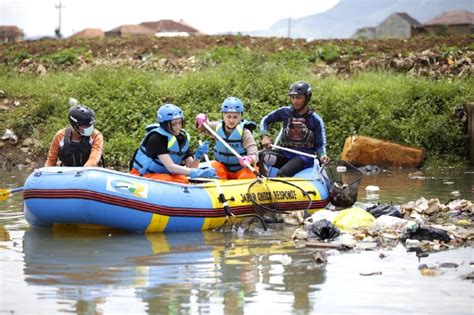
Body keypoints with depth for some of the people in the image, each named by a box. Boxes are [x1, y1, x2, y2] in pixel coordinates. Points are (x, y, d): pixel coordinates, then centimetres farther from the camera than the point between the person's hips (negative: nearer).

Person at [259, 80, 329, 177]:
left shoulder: (316, 120, 1)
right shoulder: (285, 112, 7)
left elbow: (319, 145, 2)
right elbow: (265, 121, 17)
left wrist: (322, 155, -20)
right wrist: (265, 136, -2)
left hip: (304, 156, -4)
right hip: (285, 153, 4)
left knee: (282, 174, -31)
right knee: (263, 156, -26)